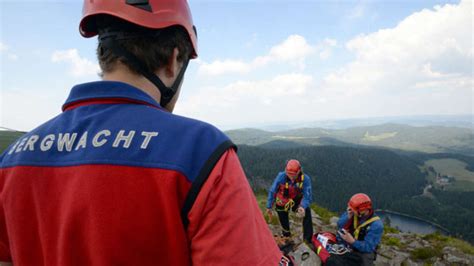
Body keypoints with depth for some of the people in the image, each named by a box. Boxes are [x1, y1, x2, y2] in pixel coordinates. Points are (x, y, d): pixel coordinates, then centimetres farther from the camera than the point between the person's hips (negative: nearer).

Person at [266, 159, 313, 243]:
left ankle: (308, 239, -11)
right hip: (282, 203, 0)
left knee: (307, 212, -23)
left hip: (297, 201, 0)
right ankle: (287, 237, 42)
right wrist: (269, 207, -9)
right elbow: (272, 191, -16)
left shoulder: (305, 179, -28)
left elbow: (307, 196, -29)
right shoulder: (281, 176, -28)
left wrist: (302, 207, -50)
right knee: (284, 224, 11)